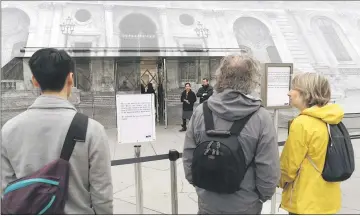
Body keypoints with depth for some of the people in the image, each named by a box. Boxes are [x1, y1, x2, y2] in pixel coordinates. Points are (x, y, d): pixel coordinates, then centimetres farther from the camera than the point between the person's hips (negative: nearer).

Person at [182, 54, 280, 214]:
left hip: (208, 201, 2)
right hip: (245, 205, -1)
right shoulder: (261, 117, -20)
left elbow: (188, 157, -5)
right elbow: (268, 168, -15)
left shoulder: (201, 112, -14)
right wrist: (264, 195, 4)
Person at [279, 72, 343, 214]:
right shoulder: (330, 120, 0)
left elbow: (289, 165, -15)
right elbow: (320, 159, 7)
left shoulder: (302, 123, -24)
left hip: (305, 202, -7)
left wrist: (281, 181, 5)